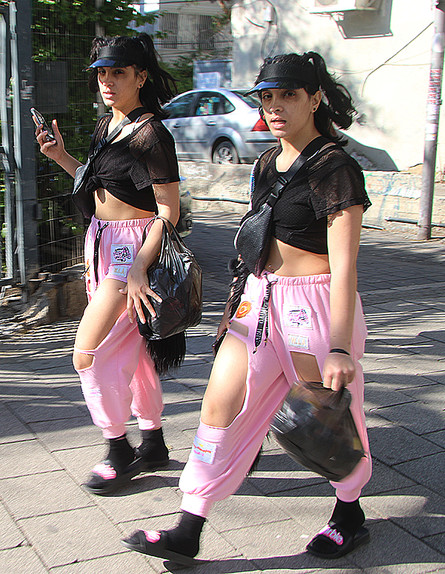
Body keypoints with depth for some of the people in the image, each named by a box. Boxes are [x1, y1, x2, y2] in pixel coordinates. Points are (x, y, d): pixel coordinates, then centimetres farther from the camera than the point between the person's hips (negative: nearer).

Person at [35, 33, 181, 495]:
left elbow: (169, 212, -18)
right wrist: (61, 157, 8)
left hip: (136, 245, -9)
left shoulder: (151, 135, -16)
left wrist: (138, 269, -26)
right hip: (102, 241, 9)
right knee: (130, 349, 15)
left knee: (88, 354, -9)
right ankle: (152, 443, 29)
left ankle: (119, 452, 9)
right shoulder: (105, 126, 11)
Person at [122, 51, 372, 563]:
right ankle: (187, 532, 12)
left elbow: (344, 266, -22)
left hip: (315, 303, -7)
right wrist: (237, 304, 24)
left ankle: (350, 514, 36)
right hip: (260, 295, 7)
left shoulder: (335, 169, -14)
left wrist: (341, 349, -28)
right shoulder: (267, 164, 10)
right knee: (220, 404, 3)